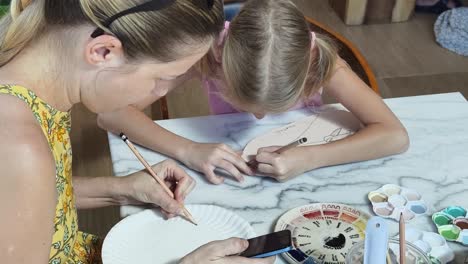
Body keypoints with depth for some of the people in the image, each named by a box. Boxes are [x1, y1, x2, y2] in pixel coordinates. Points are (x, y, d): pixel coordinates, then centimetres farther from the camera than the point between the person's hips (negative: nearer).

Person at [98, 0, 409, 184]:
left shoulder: (317, 57, -28)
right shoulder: (208, 49, -28)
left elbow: (396, 136, -29)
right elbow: (111, 113, -27)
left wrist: (309, 158, -40)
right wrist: (188, 150, -39)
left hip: (298, 175, 1)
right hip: (231, 177, 0)